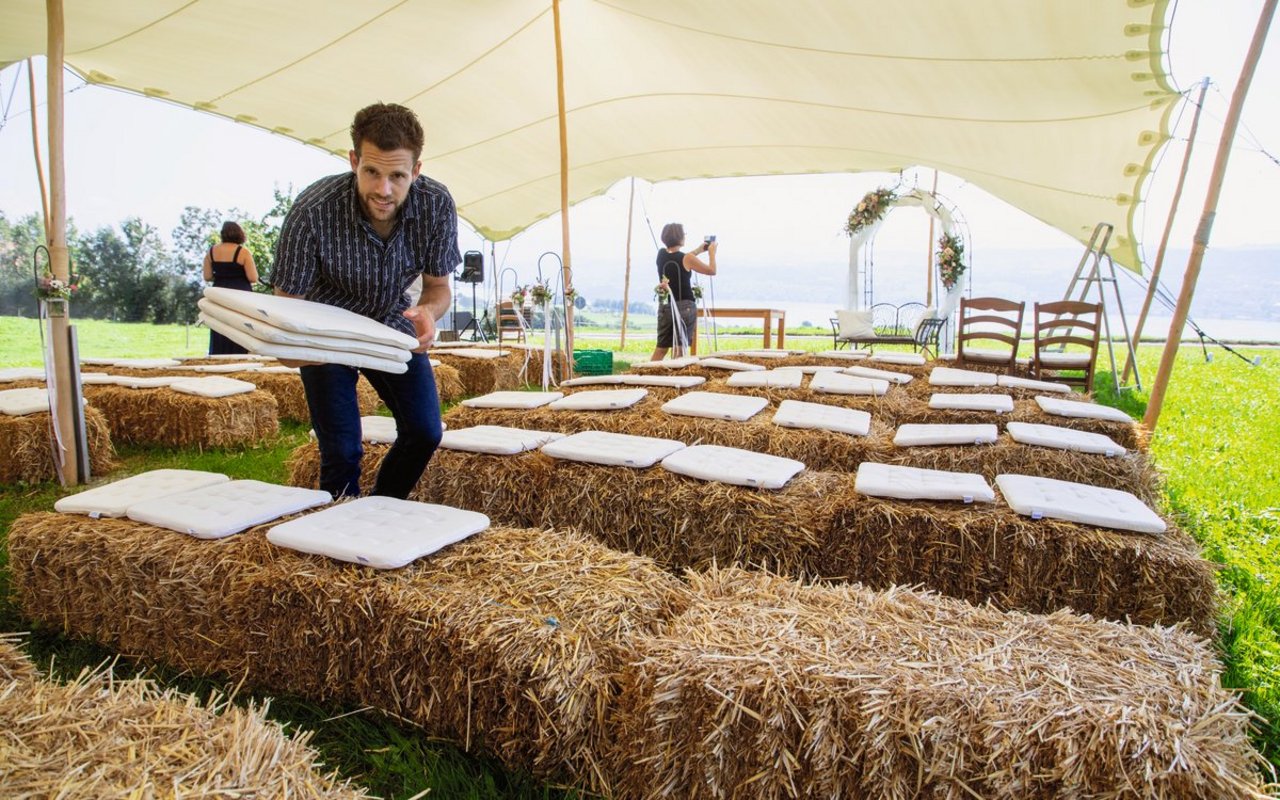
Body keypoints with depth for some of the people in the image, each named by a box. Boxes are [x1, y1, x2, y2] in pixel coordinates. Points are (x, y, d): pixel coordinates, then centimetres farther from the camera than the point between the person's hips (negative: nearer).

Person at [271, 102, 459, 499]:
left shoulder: (437, 205, -24)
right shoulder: (312, 211, -32)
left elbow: (438, 286, -10)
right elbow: (287, 302, -22)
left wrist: (428, 312, -34)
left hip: (392, 322, 3)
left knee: (424, 433, 2)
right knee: (342, 449, -8)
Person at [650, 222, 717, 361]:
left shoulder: (661, 254, 3)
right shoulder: (688, 259, -12)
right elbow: (712, 270, 1)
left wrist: (698, 251, 30)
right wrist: (712, 252, 17)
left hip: (665, 306, 5)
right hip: (685, 307, -5)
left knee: (661, 348, 11)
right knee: (681, 348, 1)